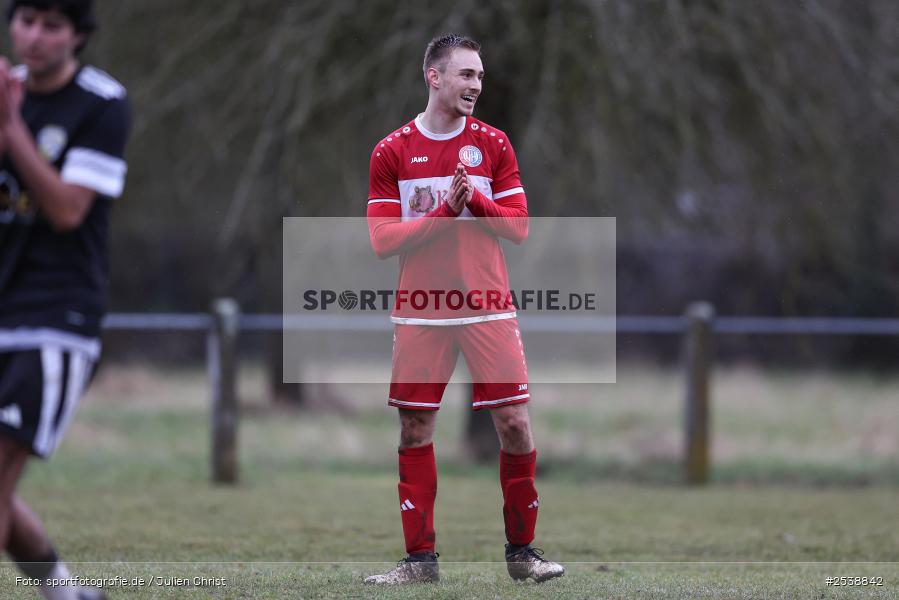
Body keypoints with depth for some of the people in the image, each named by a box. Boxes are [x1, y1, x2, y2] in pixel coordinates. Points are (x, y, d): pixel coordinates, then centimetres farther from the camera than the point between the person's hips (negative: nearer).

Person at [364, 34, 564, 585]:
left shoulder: (493, 144, 5)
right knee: (415, 430, 1)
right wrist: (445, 211, -13)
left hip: (488, 308, 1)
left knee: (515, 425, -4)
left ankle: (522, 549, 9)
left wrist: (472, 198, -15)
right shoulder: (392, 152, 2)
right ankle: (421, 556, 9)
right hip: (420, 312, 0)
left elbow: (517, 225, 1)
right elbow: (383, 238, -3)